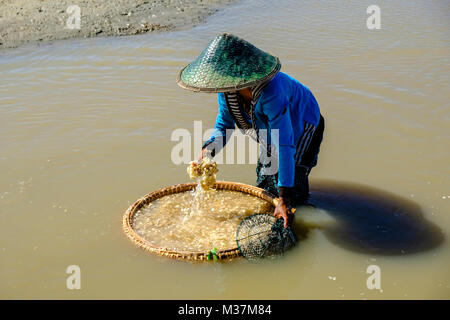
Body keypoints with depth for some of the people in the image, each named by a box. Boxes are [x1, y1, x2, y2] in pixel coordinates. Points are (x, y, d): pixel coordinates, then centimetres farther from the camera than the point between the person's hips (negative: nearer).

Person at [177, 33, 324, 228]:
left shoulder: (269, 91, -45)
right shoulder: (227, 89, -22)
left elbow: (285, 146, -45)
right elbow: (224, 125, -5)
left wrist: (284, 199, -46)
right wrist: (208, 150, -25)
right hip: (271, 127, 7)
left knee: (294, 195, -7)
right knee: (265, 187, 18)